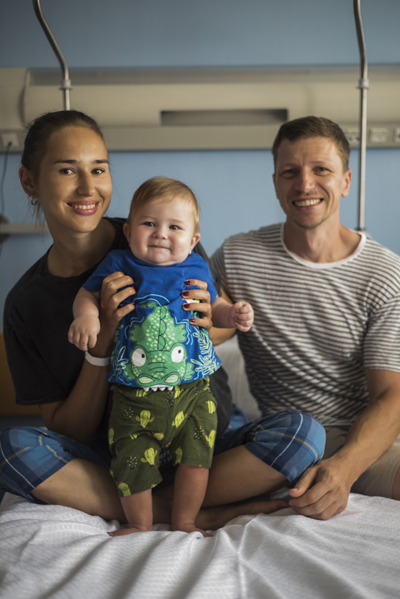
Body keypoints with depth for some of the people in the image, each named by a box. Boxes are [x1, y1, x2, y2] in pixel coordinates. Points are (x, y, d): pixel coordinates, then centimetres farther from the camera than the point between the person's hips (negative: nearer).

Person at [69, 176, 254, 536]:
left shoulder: (196, 268, 4)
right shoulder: (119, 265, 0)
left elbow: (214, 306, 18)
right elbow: (88, 294, 8)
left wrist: (234, 314, -3)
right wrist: (86, 314, -15)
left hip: (191, 392, 1)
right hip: (134, 397, -1)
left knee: (196, 456, 1)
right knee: (132, 462, 4)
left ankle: (184, 523, 23)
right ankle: (140, 525, 28)